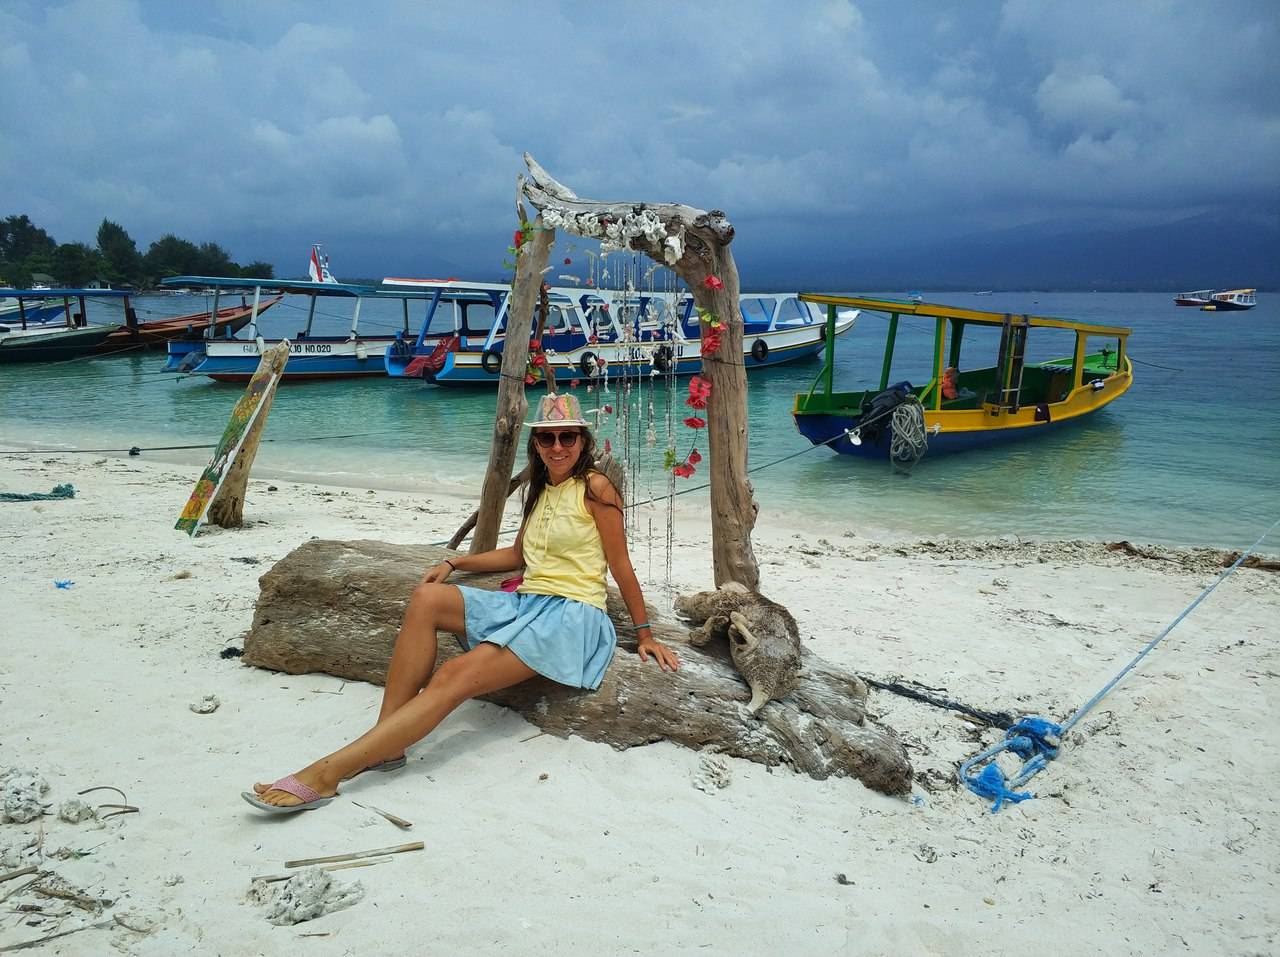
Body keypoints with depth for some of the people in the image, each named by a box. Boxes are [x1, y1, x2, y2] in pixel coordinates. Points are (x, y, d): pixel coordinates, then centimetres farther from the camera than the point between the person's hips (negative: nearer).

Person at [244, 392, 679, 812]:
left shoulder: (595, 487, -4)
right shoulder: (540, 490, 19)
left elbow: (621, 565, -2)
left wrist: (644, 634, 0)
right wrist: (454, 563, 18)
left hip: (572, 616, -8)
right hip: (526, 603, 8)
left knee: (454, 678, -26)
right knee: (426, 597, -19)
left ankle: (327, 773, -32)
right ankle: (384, 745, -22)